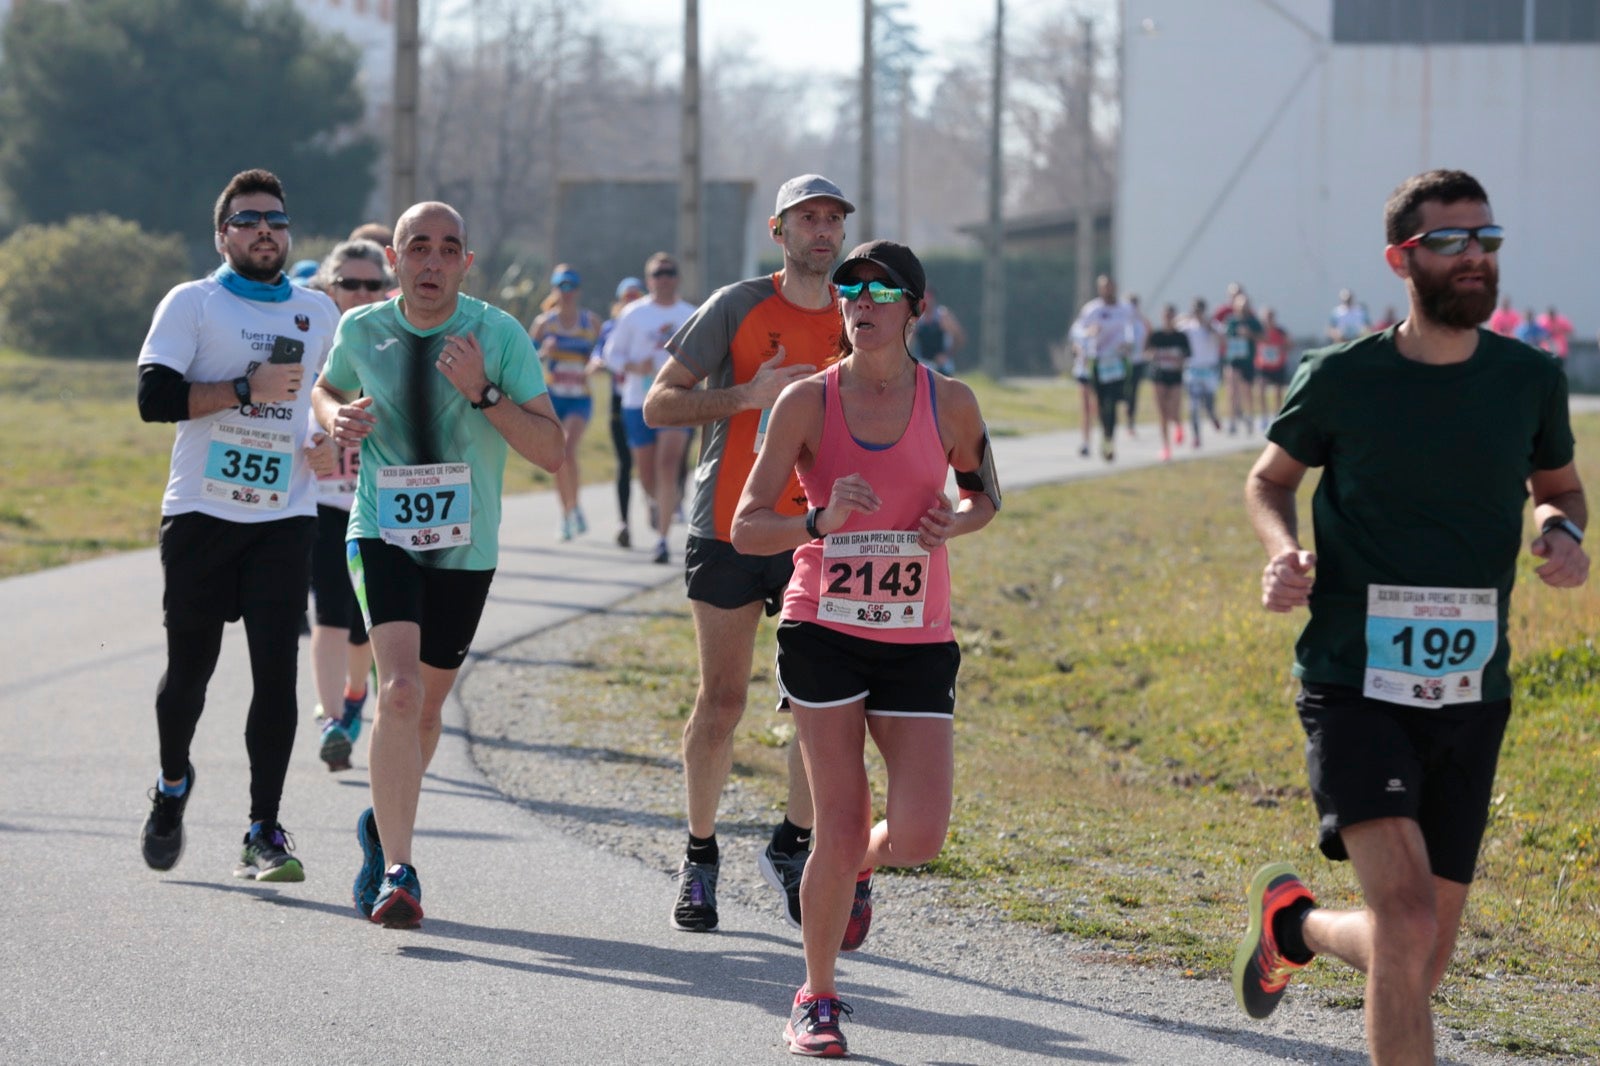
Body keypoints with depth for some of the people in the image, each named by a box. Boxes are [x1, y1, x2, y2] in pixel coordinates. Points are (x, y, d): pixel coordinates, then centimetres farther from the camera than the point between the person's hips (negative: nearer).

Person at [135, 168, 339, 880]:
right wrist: (247, 390, -16)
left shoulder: (319, 314, 13)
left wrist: (328, 442, 9)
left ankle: (264, 833, -7)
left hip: (285, 517, 2)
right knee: (190, 666, 5)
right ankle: (172, 785, 33)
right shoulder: (192, 303, 0)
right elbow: (154, 397, -11)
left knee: (276, 671, -9)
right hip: (201, 512, -2)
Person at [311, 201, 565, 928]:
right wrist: (335, 417, -3)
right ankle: (397, 872, -24)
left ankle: (383, 823, 43)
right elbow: (327, 387, 20)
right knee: (399, 690, -22)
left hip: (464, 548, 2)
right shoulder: (362, 330, -2)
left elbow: (551, 452, -10)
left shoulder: (500, 336, -8)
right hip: (382, 534, -1)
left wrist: (483, 393, -24)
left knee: (426, 706, 15)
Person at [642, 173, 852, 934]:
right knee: (722, 700, 0)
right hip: (730, 529, -3)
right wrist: (747, 395, -17)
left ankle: (792, 846, 14)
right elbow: (658, 405, -4)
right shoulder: (737, 307, -3)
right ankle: (700, 856, 15)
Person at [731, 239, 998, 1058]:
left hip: (917, 643, 2)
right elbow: (745, 528, -5)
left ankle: (860, 867, 30)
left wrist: (958, 520, -4)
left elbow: (984, 490, 19)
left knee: (918, 838, -9)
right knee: (840, 827, -7)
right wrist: (820, 520, -24)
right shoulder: (807, 402, -4)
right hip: (824, 630, -2)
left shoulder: (950, 402, 0)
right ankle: (817, 999, 13)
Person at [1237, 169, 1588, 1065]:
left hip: (1471, 697, 4)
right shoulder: (1341, 379, -4)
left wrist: (1563, 530, -3)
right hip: (1356, 687, -4)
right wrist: (1284, 551, -8)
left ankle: (1293, 921, 41)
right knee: (1407, 922, -23)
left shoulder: (1531, 379, 3)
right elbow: (1270, 479, 13)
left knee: (1422, 960, 10)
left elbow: (1559, 484, 21)